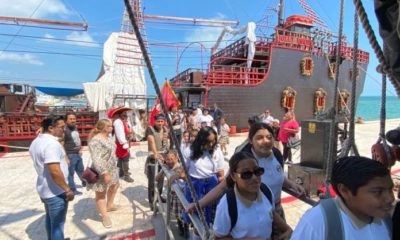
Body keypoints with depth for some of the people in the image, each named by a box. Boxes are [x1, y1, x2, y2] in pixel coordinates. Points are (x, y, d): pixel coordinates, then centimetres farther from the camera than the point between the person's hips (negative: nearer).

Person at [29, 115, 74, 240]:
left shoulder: (36, 142, 7)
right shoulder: (52, 143, -26)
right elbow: (55, 171, -32)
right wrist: (67, 189, -23)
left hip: (44, 189, 10)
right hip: (56, 191, -10)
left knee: (50, 219, 26)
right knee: (58, 223, 5)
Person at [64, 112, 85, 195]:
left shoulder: (75, 127, 6)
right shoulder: (64, 130, -20)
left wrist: (80, 149, 11)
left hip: (78, 154, 8)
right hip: (70, 155, -8)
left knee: (81, 170, 25)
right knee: (71, 173, 5)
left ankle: (84, 182, 44)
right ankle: (73, 189, 18)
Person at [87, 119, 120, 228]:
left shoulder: (108, 137, 5)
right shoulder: (96, 140, -25)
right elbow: (96, 159, -31)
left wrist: (114, 166, 22)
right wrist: (105, 173, -33)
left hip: (112, 169, 10)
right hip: (101, 172, -10)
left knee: (114, 185, 25)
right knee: (101, 193, 5)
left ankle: (109, 205, 46)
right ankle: (105, 217, 16)